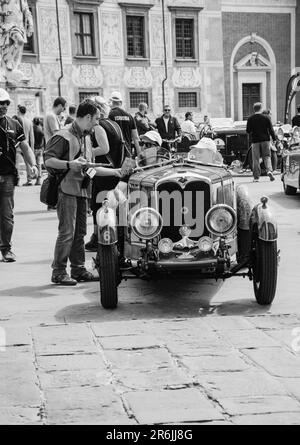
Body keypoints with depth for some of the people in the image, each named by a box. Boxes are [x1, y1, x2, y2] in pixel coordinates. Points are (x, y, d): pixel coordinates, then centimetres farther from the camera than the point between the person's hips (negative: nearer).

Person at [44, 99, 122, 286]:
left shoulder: (86, 138, 20)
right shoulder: (64, 136, -9)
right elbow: (48, 160, -14)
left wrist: (115, 172, 23)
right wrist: (69, 164, -27)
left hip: (82, 190, 8)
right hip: (67, 189, -8)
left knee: (80, 232, 11)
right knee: (67, 232, -9)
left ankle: (79, 269, 18)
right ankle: (59, 272, -4)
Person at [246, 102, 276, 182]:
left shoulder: (250, 119, -3)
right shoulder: (265, 118, -2)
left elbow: (248, 131, -1)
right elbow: (271, 129, -2)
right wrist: (274, 138, 6)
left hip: (255, 141, 0)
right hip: (265, 139, 0)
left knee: (256, 159, 4)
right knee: (267, 156, 9)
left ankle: (256, 177, 4)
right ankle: (269, 170, -15)